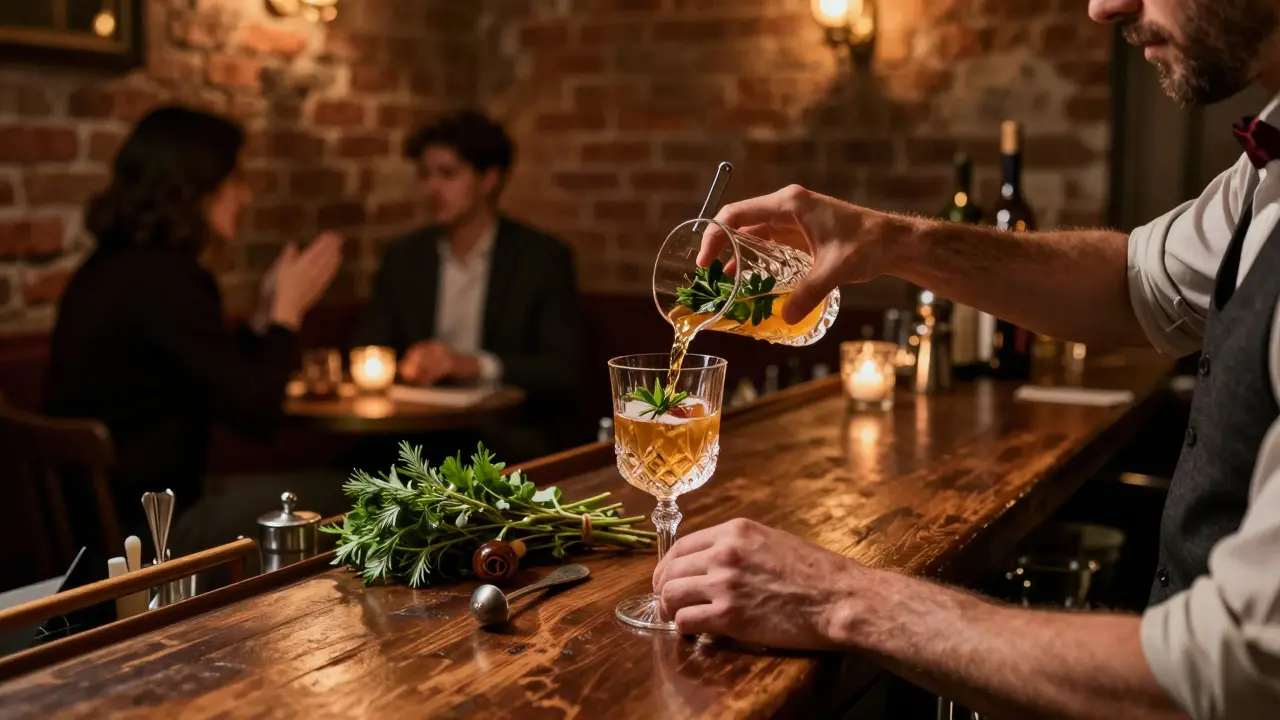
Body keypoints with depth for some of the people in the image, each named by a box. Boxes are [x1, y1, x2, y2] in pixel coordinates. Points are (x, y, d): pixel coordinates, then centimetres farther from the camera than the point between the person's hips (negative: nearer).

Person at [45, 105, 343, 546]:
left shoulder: (125, 267, 9)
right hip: (138, 531, -9)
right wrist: (288, 310, -5)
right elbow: (254, 411, -17)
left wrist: (269, 311, 10)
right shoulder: (164, 280, -20)